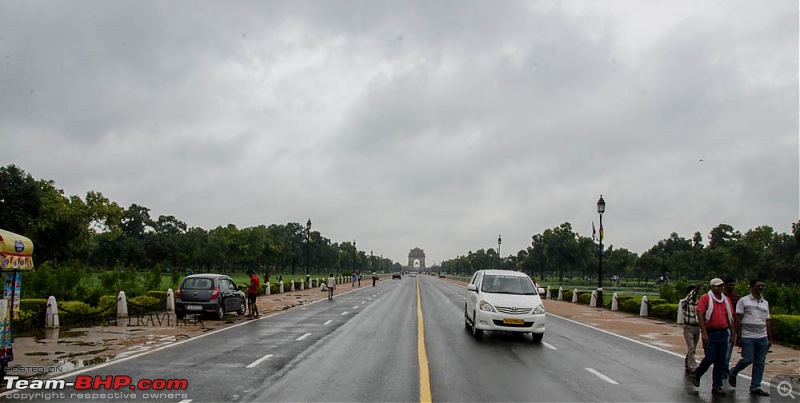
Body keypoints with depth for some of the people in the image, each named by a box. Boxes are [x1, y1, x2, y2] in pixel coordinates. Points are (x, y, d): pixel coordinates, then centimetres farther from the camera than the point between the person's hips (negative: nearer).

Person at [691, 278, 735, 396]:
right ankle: (696, 374, 18)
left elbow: (730, 318, 17)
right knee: (710, 358, -8)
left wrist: (733, 334, 12)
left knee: (721, 361, 5)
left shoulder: (726, 300, 13)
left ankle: (717, 386, 11)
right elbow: (700, 315, -11)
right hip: (710, 333, -5)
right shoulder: (705, 298, -5)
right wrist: (704, 333, -17)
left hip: (723, 333, 5)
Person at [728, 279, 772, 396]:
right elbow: (738, 320, -3)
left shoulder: (765, 303, 16)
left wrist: (770, 338, 13)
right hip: (747, 337, -5)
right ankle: (733, 374, 16)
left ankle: (755, 387, 8)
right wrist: (739, 337, -9)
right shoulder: (743, 301, 0)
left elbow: (767, 322, 18)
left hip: (762, 337, 5)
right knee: (748, 359, -10)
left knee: (760, 363, 2)